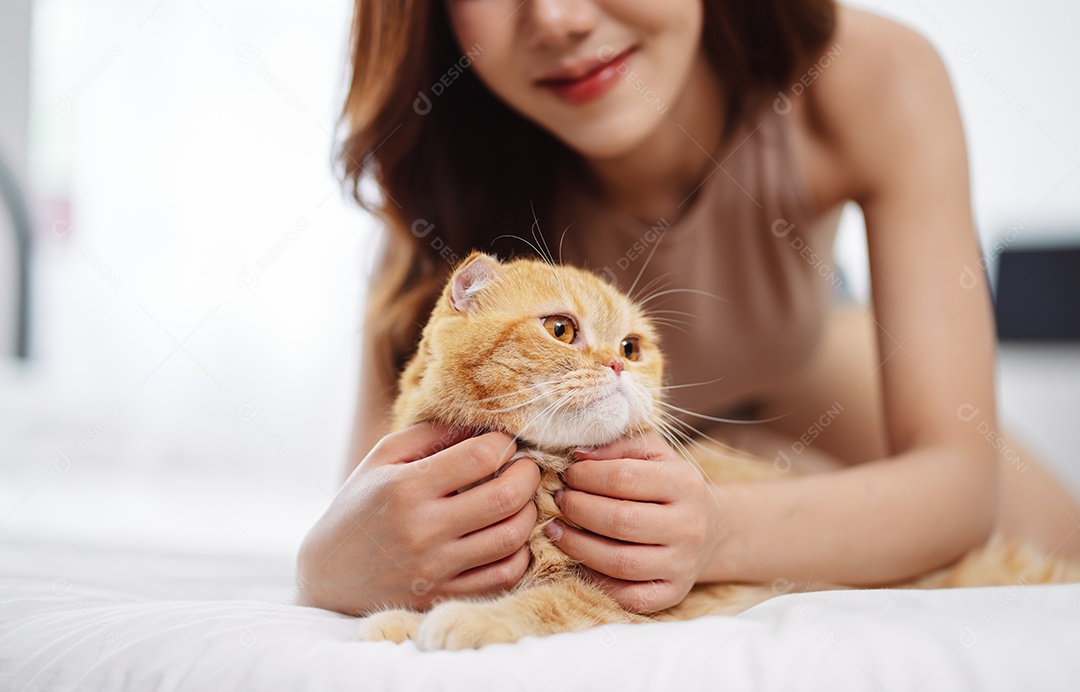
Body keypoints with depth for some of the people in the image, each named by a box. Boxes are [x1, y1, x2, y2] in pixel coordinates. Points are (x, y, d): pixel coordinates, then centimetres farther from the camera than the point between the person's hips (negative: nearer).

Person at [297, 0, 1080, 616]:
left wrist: (720, 531, -57)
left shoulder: (874, 80, -36)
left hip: (802, 378, 0)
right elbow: (387, 511, -36)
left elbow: (963, 473, -38)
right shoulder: (452, 172, -36)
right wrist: (334, 567, -61)